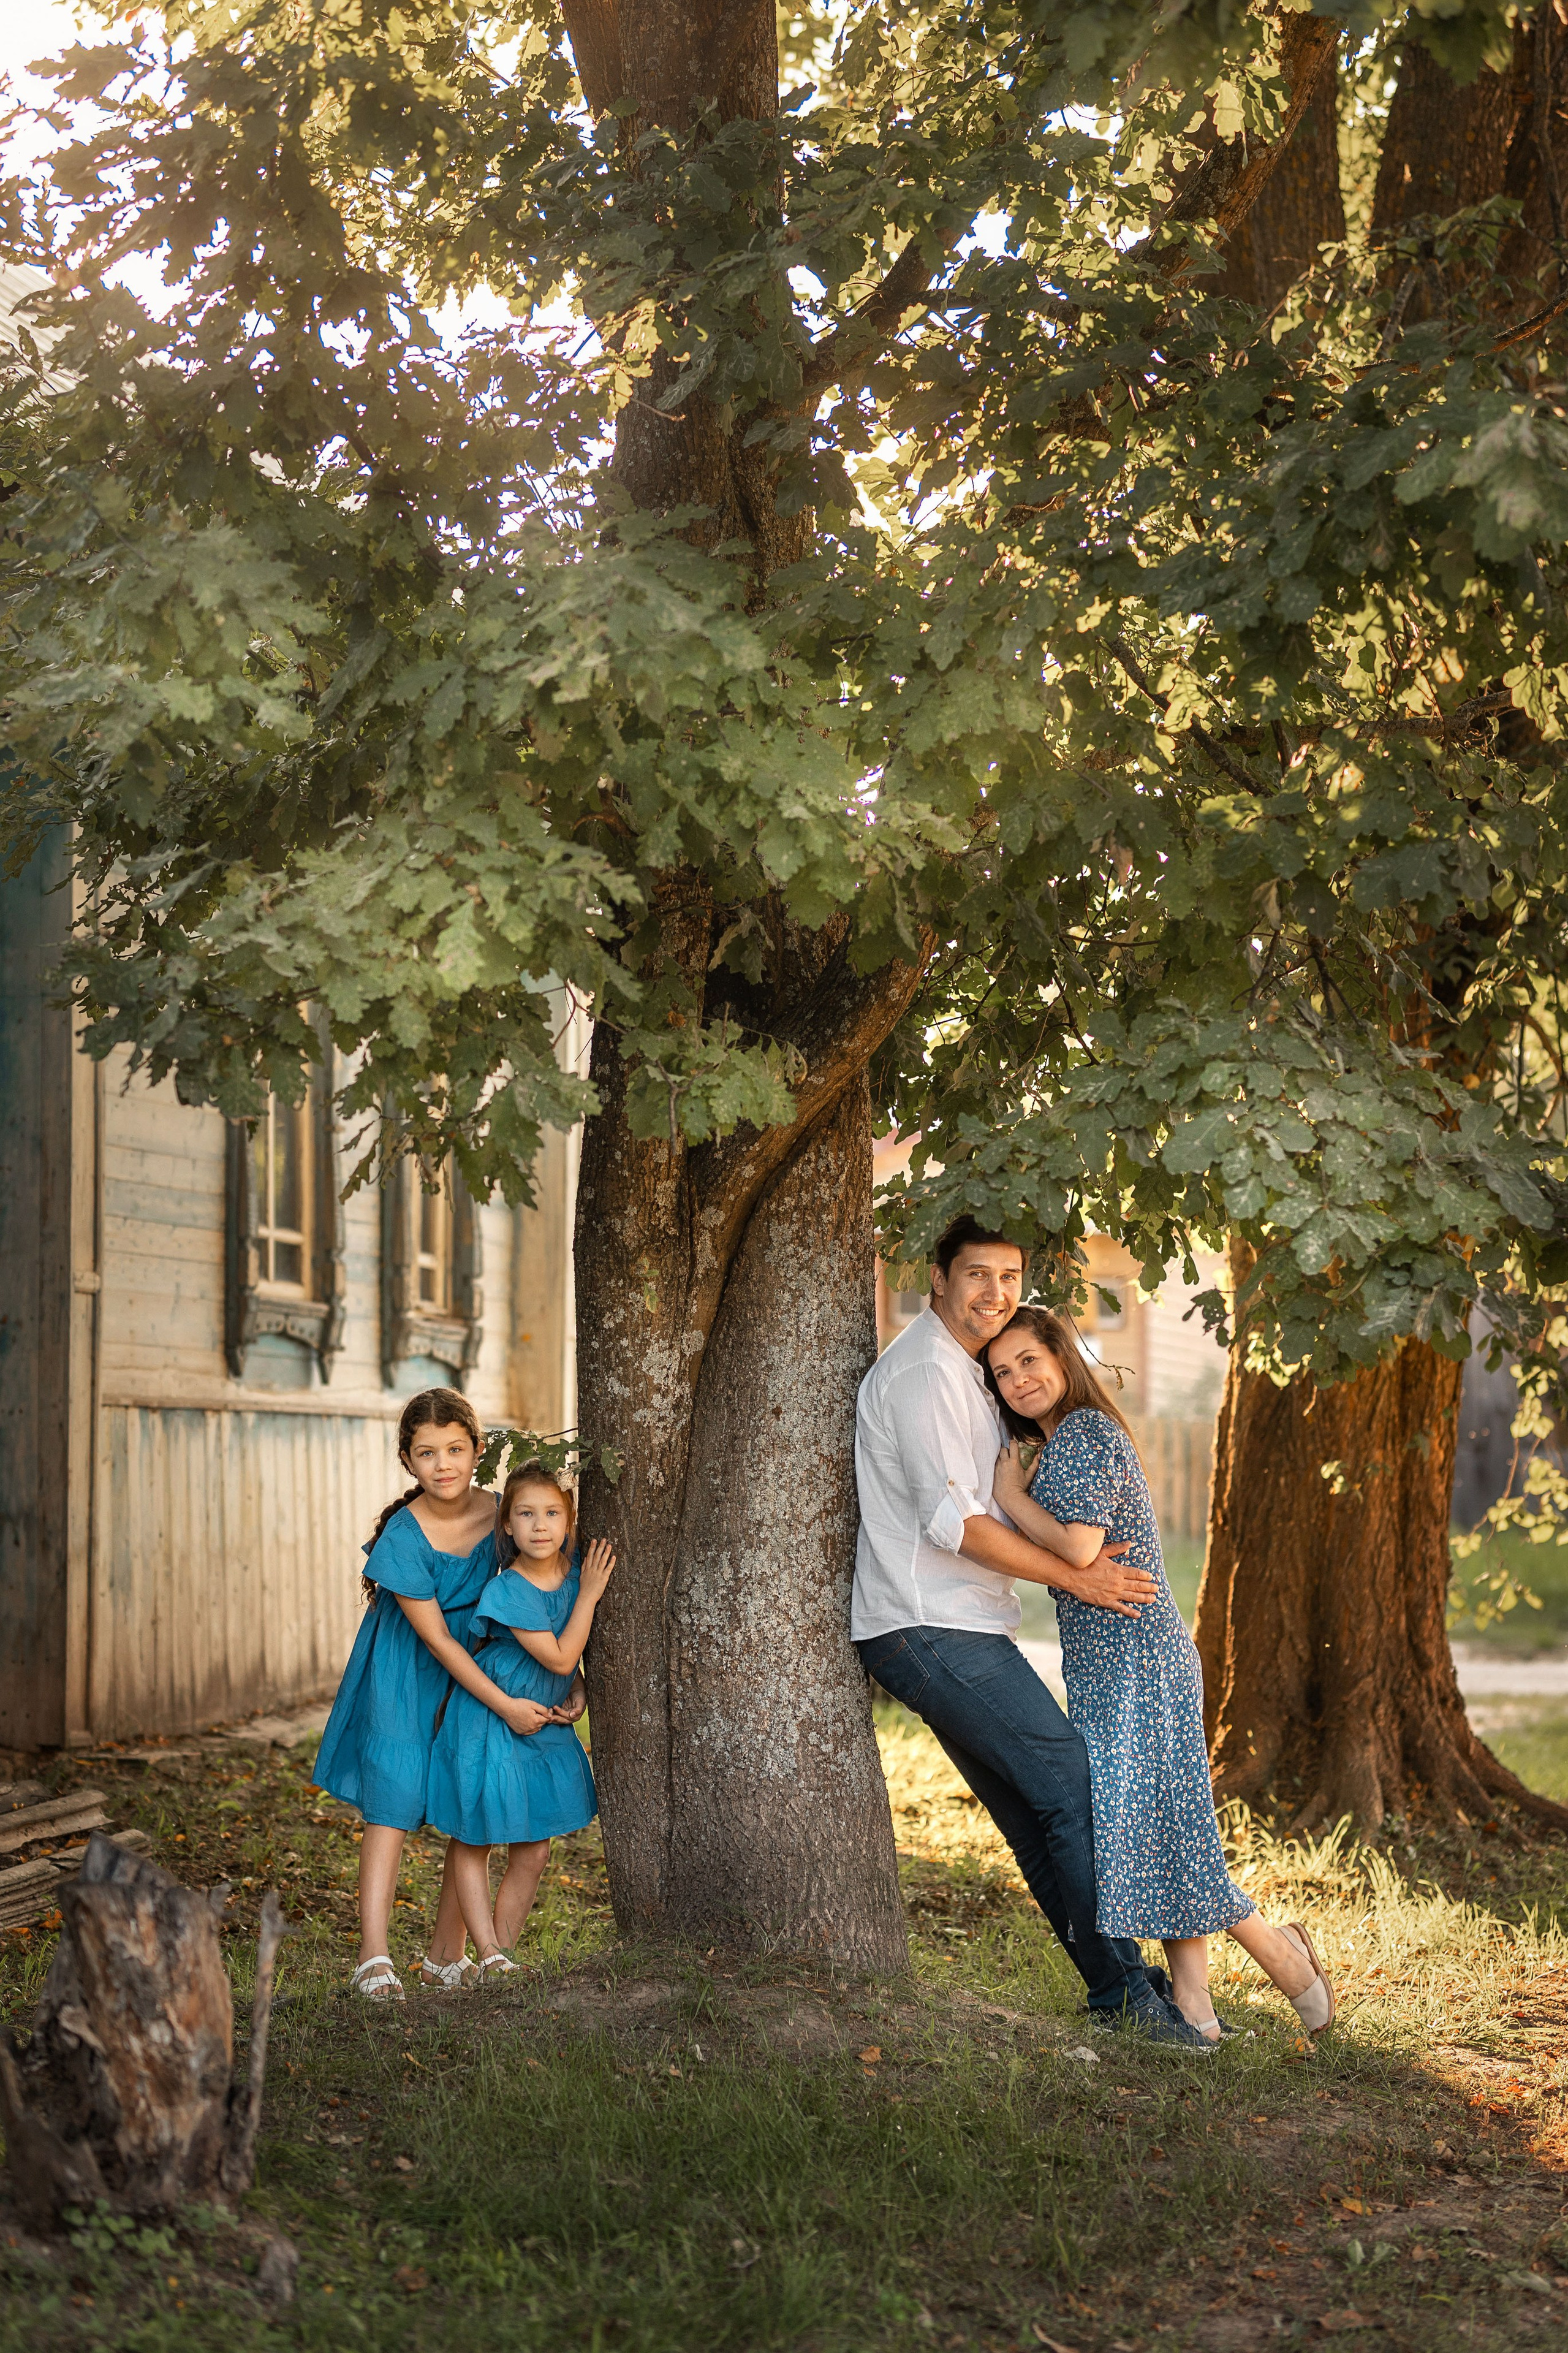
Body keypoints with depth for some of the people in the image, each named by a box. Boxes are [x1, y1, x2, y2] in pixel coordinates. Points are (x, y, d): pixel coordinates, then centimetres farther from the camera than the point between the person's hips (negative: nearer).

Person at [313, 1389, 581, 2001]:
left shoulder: (501, 1516, -10)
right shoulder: (403, 1539, -22)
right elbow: (436, 1639, -19)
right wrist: (505, 1705, -21)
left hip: (477, 1674, 4)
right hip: (406, 1681, -4)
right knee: (393, 1803, -11)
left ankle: (446, 1956, 16)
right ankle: (374, 1959, -14)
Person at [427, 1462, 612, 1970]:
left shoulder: (576, 1572, -5)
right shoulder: (507, 1590, -24)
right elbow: (560, 1658, -22)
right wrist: (588, 1595, -20)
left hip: (544, 1727, 6)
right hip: (489, 1728, -6)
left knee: (534, 1852, 8)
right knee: (473, 1843, 4)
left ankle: (500, 1952, 19)